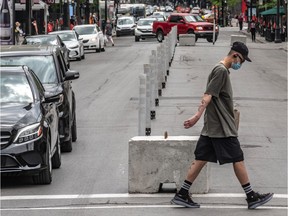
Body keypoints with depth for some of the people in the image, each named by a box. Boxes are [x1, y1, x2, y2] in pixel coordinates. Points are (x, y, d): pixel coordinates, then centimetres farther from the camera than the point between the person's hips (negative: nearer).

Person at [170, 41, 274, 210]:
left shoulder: (222, 70, 17)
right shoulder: (221, 71, -13)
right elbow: (208, 95, -22)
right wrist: (198, 116, -30)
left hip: (212, 127, 10)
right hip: (222, 128, -10)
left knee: (201, 159, 7)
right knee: (238, 159, -2)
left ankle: (182, 195, 6)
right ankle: (252, 197, 6)